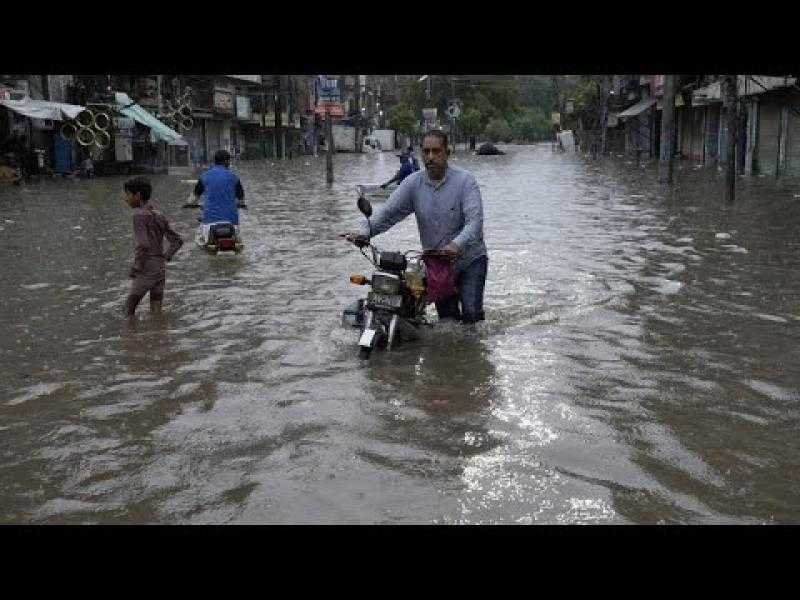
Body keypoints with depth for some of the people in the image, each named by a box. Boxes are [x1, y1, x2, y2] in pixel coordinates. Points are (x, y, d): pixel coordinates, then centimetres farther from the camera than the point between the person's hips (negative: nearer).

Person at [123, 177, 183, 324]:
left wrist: (136, 268, -12)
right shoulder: (158, 215, 13)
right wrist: (166, 257, 13)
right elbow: (178, 241, 15)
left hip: (147, 269, -7)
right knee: (156, 310, 12)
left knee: (129, 308, 0)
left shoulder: (139, 214, -11)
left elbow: (142, 245, -20)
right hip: (161, 268, 7)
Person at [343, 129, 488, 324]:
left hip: (470, 259, -3)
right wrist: (364, 231, -29)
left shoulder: (465, 181, -13)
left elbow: (475, 220, -25)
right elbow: (388, 212, -10)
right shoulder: (413, 183, -2)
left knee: (471, 313, -15)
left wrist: (457, 244, -44)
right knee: (447, 317, 8)